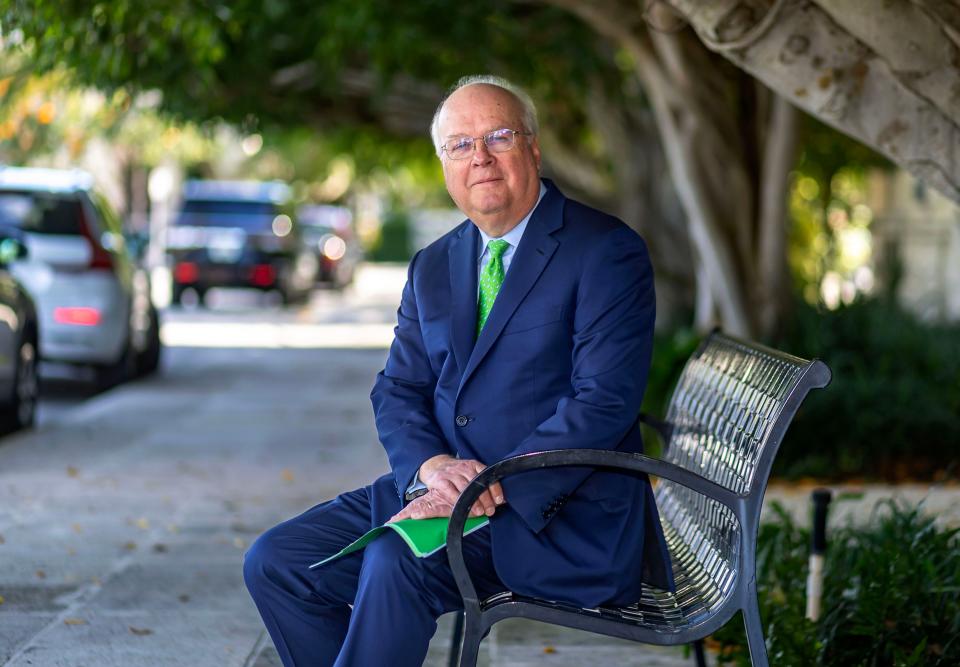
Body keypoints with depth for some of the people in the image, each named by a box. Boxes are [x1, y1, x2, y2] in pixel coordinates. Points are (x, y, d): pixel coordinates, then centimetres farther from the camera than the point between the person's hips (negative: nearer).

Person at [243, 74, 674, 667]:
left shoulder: (607, 252, -7)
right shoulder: (433, 267, 16)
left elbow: (605, 401, -16)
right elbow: (398, 391, 12)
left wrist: (492, 489, -23)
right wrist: (431, 467, -11)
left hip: (563, 511, -7)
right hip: (447, 487, 7)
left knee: (396, 559, -31)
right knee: (275, 562, -8)